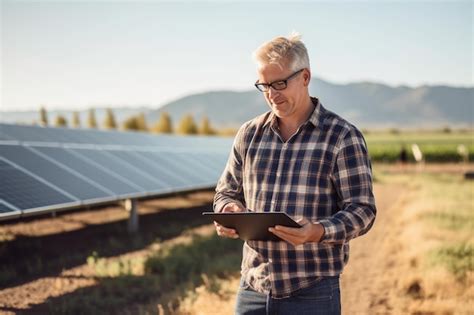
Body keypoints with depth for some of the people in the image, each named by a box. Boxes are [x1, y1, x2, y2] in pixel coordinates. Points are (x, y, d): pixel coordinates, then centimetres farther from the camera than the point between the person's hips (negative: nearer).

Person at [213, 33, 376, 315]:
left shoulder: (343, 137, -4)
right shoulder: (249, 134, 10)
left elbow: (362, 209, -8)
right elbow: (227, 192, 19)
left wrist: (320, 232, -26)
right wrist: (230, 211, -6)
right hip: (253, 290, 4)